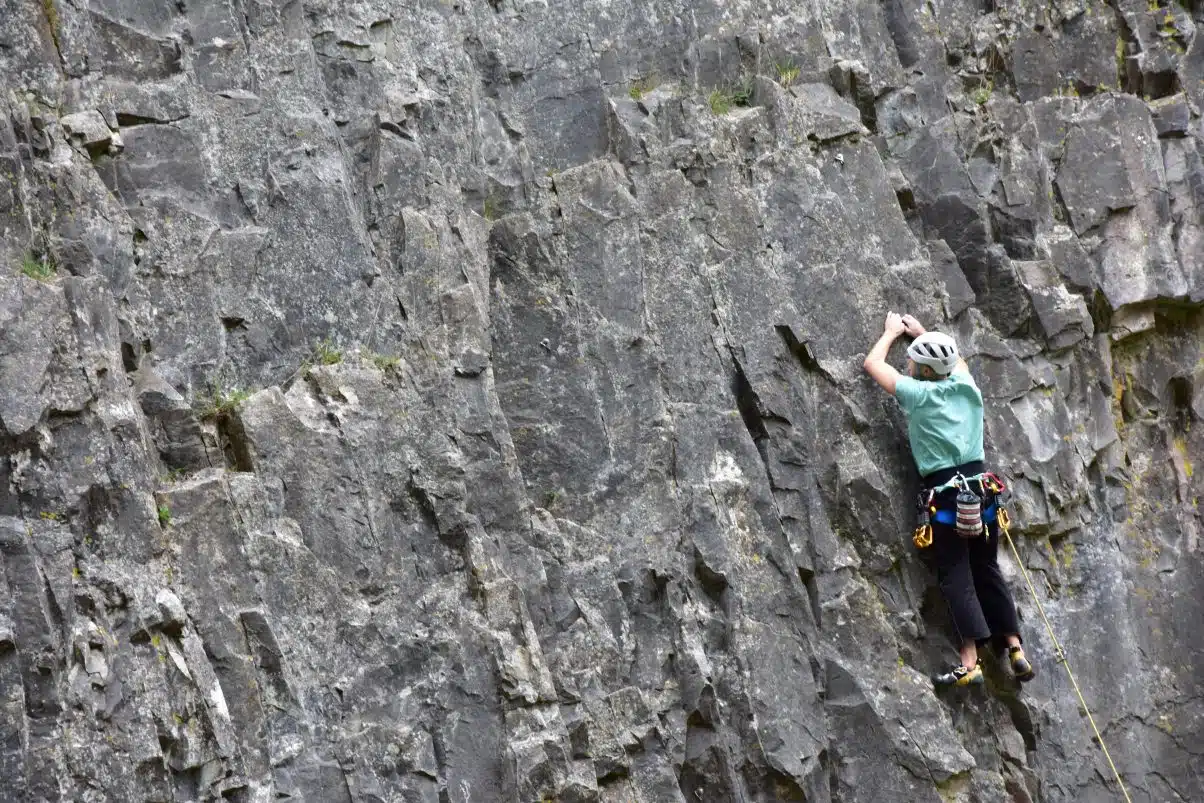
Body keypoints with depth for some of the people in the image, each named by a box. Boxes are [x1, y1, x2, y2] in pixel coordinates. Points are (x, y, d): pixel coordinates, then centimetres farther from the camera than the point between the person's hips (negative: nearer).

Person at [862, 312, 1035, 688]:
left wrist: (892, 331, 26)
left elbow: (873, 364, 10)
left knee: (956, 577, -6)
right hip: (980, 485, 6)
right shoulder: (965, 385, 10)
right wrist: (922, 333, 44)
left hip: (946, 493, -6)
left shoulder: (918, 393, -4)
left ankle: (970, 662, -14)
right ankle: (1016, 651, 15)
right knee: (987, 571, 16)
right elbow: (955, 359, 36)